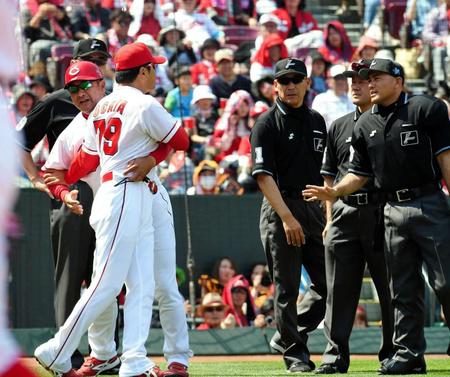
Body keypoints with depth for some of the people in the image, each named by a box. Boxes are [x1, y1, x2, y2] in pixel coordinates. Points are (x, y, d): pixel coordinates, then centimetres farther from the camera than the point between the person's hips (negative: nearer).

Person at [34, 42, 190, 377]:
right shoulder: (145, 105, -10)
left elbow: (87, 158, 18)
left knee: (143, 286, 4)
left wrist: (63, 181, 33)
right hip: (126, 197, -9)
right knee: (107, 285, -8)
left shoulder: (102, 107, 15)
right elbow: (181, 141, -2)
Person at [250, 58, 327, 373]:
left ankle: (290, 335, 20)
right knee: (287, 288, -3)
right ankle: (294, 352, 7)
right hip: (280, 209, -6)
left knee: (330, 284, 4)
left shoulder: (317, 121, 14)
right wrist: (287, 217, -21)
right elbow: (264, 175, -12)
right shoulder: (267, 124, -5)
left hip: (314, 209, 6)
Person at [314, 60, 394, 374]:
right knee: (339, 289, 2)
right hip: (344, 214, 4)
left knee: (390, 286, 0)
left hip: (383, 211, -4)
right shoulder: (339, 127, 16)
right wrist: (330, 219, 10)